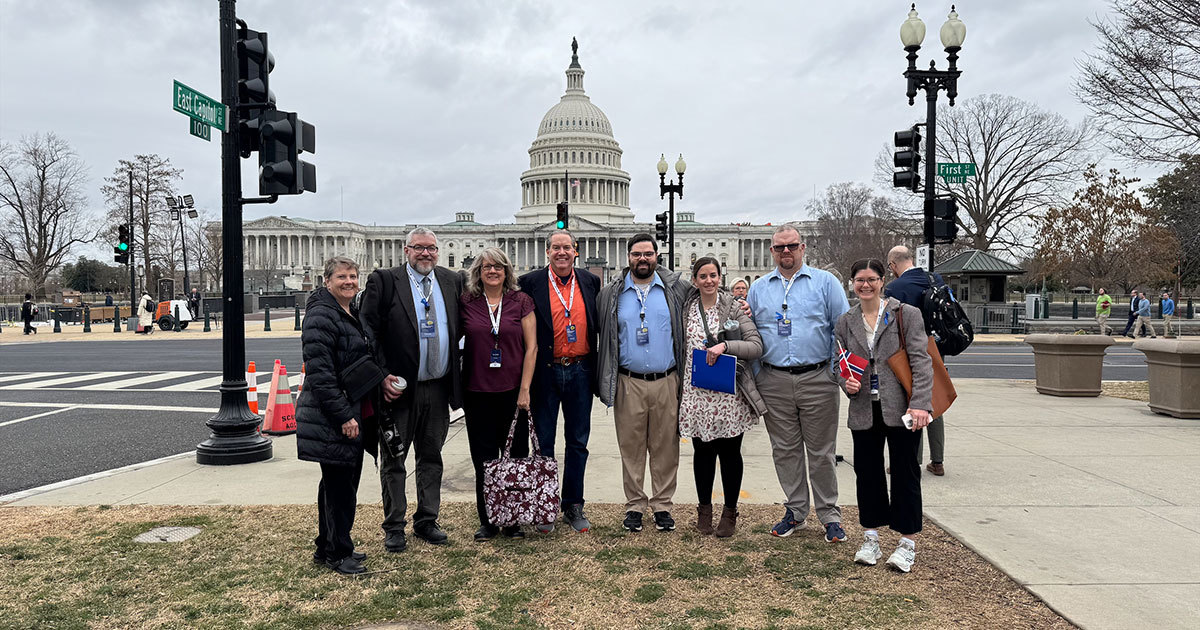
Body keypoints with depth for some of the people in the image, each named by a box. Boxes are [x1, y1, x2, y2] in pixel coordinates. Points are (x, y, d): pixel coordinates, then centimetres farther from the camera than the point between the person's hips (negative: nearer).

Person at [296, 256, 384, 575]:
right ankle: (338, 553, 12)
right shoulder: (321, 315, -16)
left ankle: (327, 547, 30)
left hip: (350, 413, 10)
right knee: (340, 484, -2)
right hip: (330, 417, -10)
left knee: (337, 482, 18)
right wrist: (343, 415, -23)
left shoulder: (351, 314, 15)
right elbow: (319, 371, -23)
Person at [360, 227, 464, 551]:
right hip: (398, 388, -4)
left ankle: (426, 521, 27)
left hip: (438, 389, 4)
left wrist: (457, 374, 8)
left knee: (431, 457, 14)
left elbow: (461, 327, 17)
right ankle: (394, 527, 19)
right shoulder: (384, 281, -5)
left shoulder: (451, 281, 8)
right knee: (393, 460, 6)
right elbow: (368, 332, -8)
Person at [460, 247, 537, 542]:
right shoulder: (465, 302, 4)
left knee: (515, 457, 4)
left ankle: (513, 520, 18)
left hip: (513, 392, 0)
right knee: (484, 460, 6)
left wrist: (524, 389, -5)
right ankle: (487, 521, 19)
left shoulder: (521, 301, 2)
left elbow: (531, 347, 1)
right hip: (477, 393, 1)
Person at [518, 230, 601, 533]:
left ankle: (573, 505, 23)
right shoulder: (531, 283, -3)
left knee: (578, 442, 10)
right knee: (544, 442, 8)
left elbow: (599, 325, 12)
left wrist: (599, 368, 3)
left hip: (580, 372, 2)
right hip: (546, 372, -2)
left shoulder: (590, 282, 5)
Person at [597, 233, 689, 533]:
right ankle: (634, 506, 17)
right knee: (631, 447, 5)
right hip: (628, 383, 0)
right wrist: (605, 380, 7)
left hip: (666, 382, 0)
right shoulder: (611, 294, 6)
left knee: (665, 446, 5)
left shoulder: (676, 289, 6)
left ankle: (662, 505, 17)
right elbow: (601, 336, 11)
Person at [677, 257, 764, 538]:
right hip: (696, 393, 2)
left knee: (730, 452, 6)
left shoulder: (734, 308, 0)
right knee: (703, 452, 9)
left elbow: (756, 346, -7)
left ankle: (730, 512, 20)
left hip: (729, 393, -2)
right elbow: (680, 350, 15)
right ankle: (704, 509, 25)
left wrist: (724, 345, -19)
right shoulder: (686, 309, 7)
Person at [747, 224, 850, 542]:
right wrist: (751, 378, 7)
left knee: (821, 452, 4)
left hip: (817, 380, -2)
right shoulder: (758, 288, 12)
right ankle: (795, 510, 22)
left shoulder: (826, 282, 4)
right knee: (785, 450, 9)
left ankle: (829, 514, 16)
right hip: (773, 381, 3)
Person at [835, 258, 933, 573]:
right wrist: (847, 383, -5)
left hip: (901, 409, -3)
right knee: (867, 473, 9)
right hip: (864, 411, 4)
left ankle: (907, 543, 16)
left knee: (905, 474, 4)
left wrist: (921, 404, -16)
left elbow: (921, 361, -7)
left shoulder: (907, 314, -2)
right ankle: (871, 539, 23)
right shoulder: (845, 322, 9)